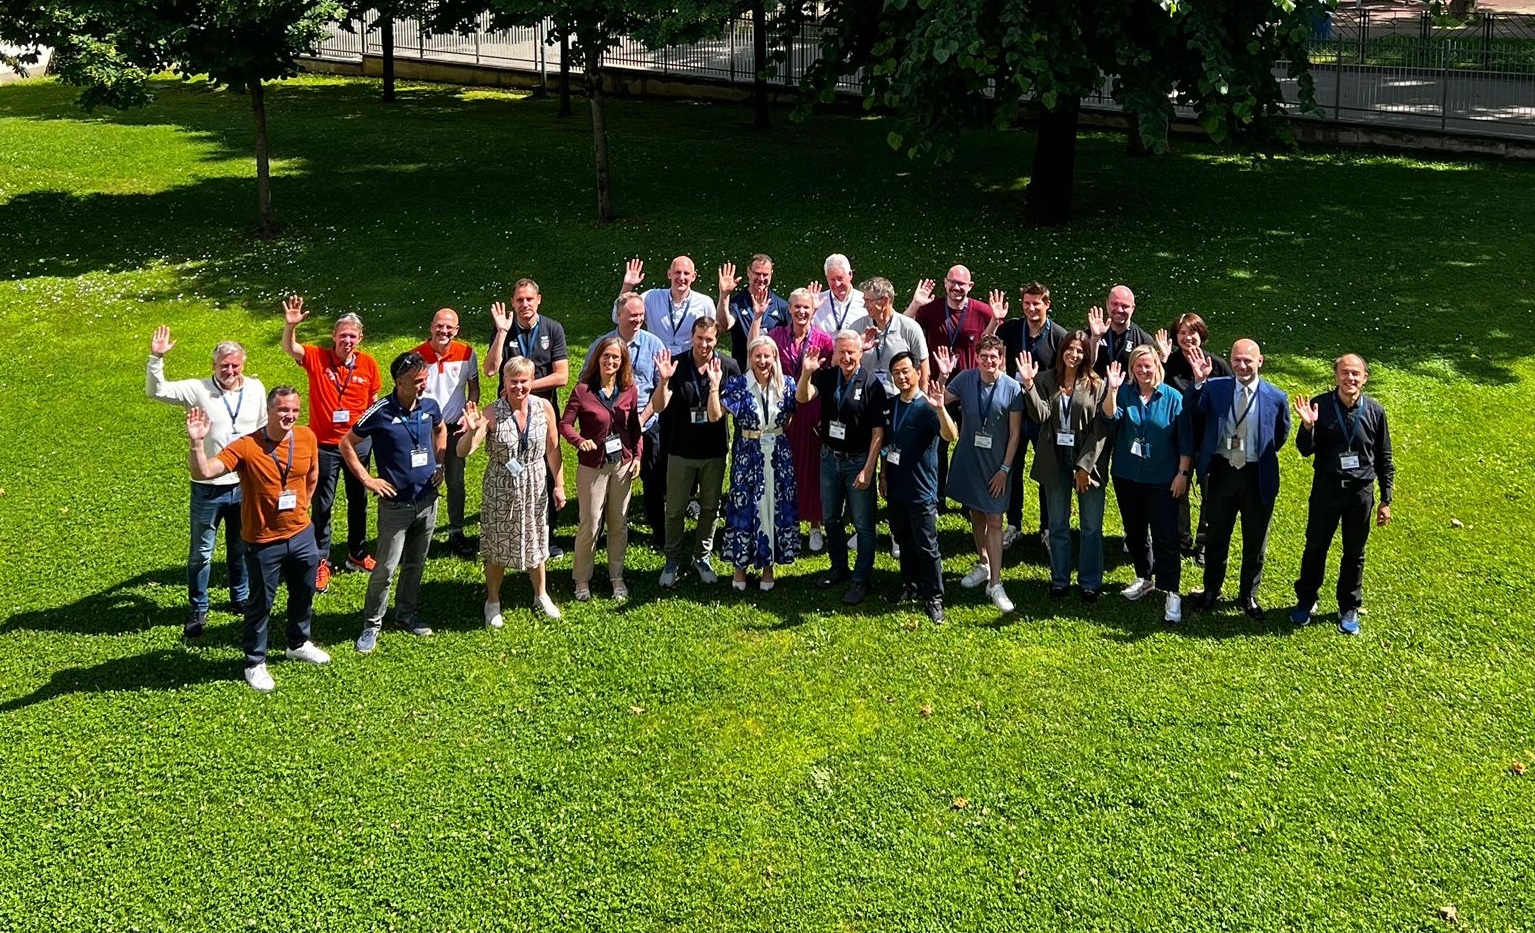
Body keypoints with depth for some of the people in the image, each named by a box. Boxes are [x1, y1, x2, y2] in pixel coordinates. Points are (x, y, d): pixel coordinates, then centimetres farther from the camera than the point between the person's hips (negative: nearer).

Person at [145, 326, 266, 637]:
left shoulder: (256, 388, 1)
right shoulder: (199, 390, -9)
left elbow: (264, 429, 14)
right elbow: (156, 391, -15)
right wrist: (156, 358, -29)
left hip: (245, 486, 2)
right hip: (208, 488, -2)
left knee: (241, 548, 18)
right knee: (201, 553, 8)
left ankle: (241, 598, 37)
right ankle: (197, 609, 22)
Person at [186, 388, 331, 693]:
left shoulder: (307, 437, -7)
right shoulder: (246, 447, -22)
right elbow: (203, 472, -32)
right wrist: (197, 442, -45)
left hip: (302, 534, 5)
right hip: (264, 541, -5)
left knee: (304, 593, 23)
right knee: (260, 603, 9)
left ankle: (299, 644, 47)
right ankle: (255, 663, 26)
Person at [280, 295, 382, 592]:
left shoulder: (368, 364, -5)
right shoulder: (317, 358, -11)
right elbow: (290, 349, -27)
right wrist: (290, 325, -46)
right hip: (324, 444, -3)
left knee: (358, 500, 17)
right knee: (322, 504, 7)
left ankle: (357, 554, 34)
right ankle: (322, 562, 17)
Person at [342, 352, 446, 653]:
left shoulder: (430, 405, -2)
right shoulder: (381, 412, -16)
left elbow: (441, 429, 22)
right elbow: (347, 445, -6)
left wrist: (440, 464, 12)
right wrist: (366, 479, -9)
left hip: (428, 500, 5)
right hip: (396, 503, -5)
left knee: (416, 563, 17)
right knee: (386, 568, -1)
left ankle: (407, 613, 33)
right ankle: (372, 625, 13)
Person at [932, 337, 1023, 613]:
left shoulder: (1012, 388, -13)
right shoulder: (965, 379, -7)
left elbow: (1015, 433, -9)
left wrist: (1004, 469, -10)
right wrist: (942, 376, -22)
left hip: (996, 463, -3)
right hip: (968, 458, 3)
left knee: (994, 520, -4)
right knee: (975, 514, 17)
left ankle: (995, 583, -2)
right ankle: (983, 564, 36)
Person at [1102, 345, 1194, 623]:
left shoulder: (1173, 398, -7)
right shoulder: (1124, 393, -1)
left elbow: (1185, 441, -4)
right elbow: (1110, 416, -20)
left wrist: (1183, 473, -8)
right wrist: (1112, 390, -34)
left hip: (1162, 480, -4)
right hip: (1127, 476, 4)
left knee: (1165, 536, -6)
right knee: (1134, 532, 17)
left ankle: (1171, 593, -3)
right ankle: (1144, 578, 35)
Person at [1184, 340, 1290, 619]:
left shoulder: (1276, 398, -6)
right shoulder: (1215, 387, -6)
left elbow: (1281, 435, 8)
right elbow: (1191, 409, -20)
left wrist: (1262, 455, 8)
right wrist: (1199, 381, -33)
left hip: (1258, 476, 0)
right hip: (1221, 471, 0)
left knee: (1255, 541, 13)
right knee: (1216, 536, 16)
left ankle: (1248, 594, 31)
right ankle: (1211, 590, 33)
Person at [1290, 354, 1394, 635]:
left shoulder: (1375, 411, -5)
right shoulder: (1319, 406, -9)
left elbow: (1384, 459, 3)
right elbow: (1305, 451, -5)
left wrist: (1386, 500, 4)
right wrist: (1308, 426, -25)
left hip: (1361, 491, 1)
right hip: (1326, 488, -1)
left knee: (1354, 553, 12)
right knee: (1315, 547, 12)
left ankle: (1349, 609, 27)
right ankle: (1305, 601, 30)